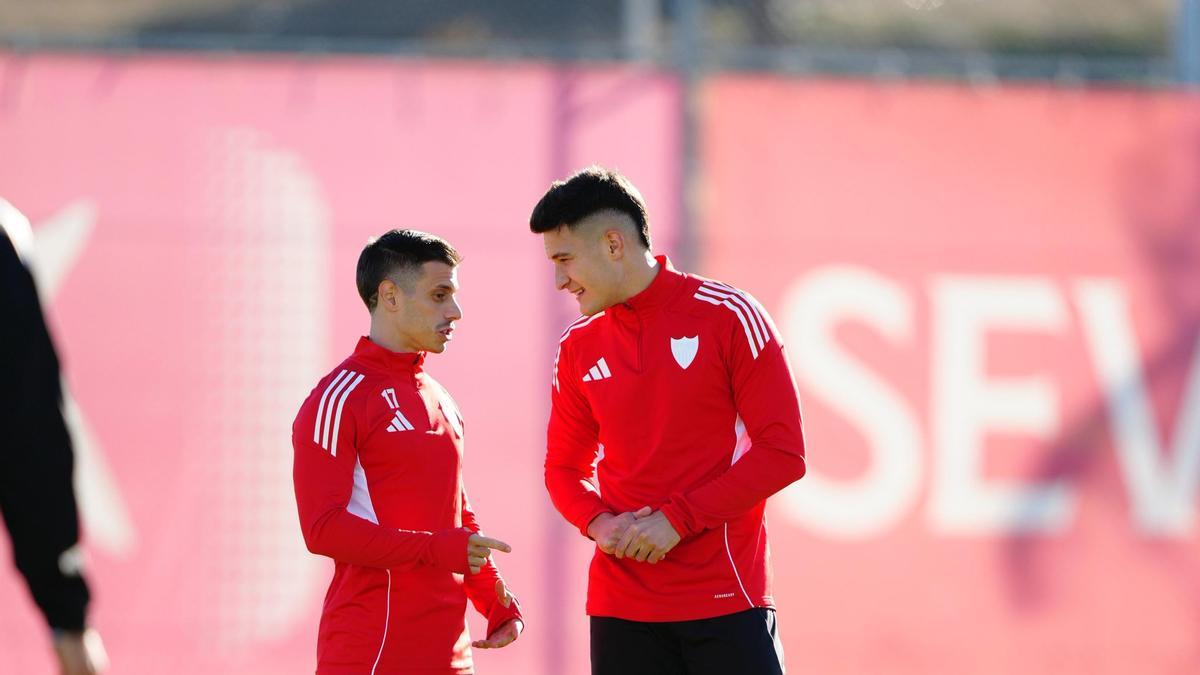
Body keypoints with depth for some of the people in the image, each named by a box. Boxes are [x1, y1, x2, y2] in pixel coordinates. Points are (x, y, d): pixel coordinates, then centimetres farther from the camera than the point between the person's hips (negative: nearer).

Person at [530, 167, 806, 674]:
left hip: (726, 602, -4)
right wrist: (598, 523, -5)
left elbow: (782, 453, -6)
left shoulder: (729, 318, -3)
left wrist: (678, 519, -13)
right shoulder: (578, 349, 10)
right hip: (621, 607, 4)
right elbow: (565, 469, 18)